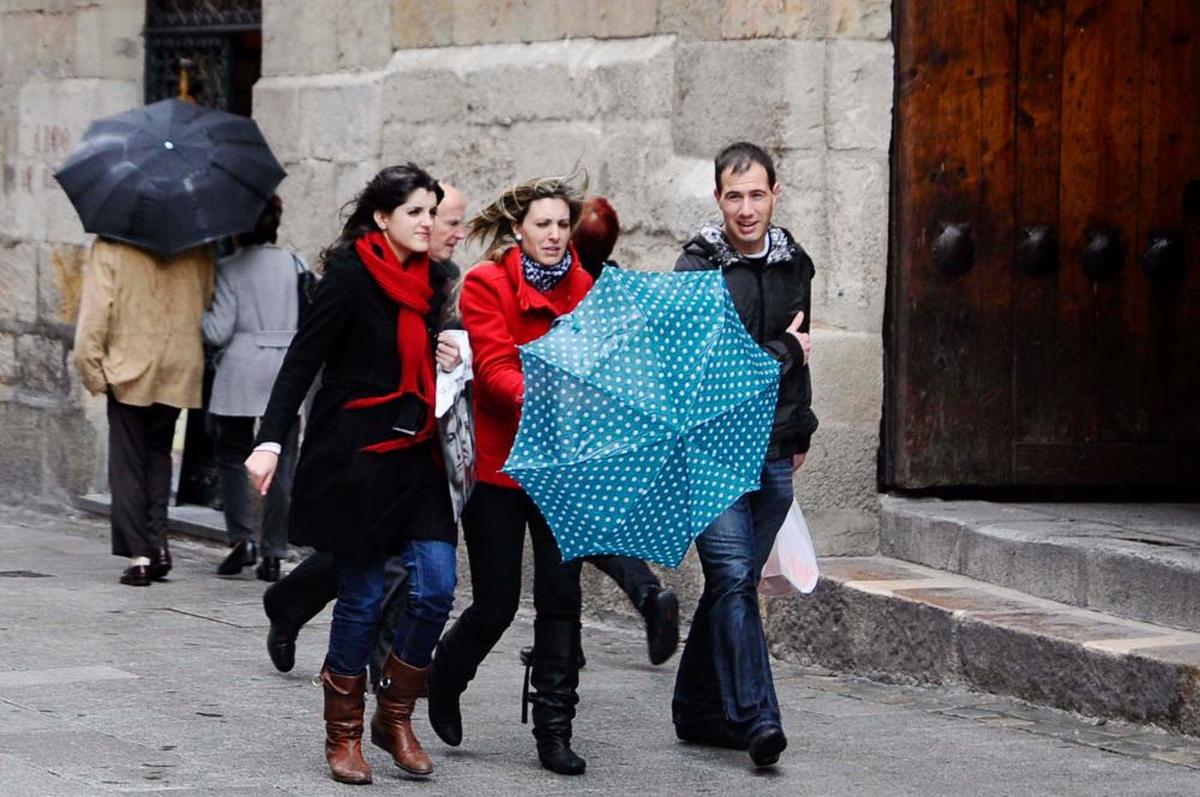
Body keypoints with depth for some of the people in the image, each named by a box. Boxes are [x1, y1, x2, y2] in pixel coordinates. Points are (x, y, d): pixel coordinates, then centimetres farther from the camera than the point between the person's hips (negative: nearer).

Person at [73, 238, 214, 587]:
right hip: (180, 371, 3)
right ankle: (158, 542, 6)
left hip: (129, 368, -3)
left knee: (128, 463, 5)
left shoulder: (110, 246, -9)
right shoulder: (198, 250, 1)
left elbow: (95, 310, -12)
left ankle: (139, 555, -1)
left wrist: (91, 367, -6)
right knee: (158, 454, 19)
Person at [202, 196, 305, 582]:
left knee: (232, 455, 13)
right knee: (281, 465, 5)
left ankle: (241, 539, 0)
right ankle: (273, 554, 4)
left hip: (241, 373, -3)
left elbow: (218, 331, -8)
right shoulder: (295, 264, 5)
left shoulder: (230, 268, -4)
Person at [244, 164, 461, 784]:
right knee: (362, 596, -1)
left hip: (413, 453, 6)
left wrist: (445, 361, 6)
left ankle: (395, 715, 13)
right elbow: (303, 361, -12)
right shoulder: (351, 274, -9)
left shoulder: (428, 280, 11)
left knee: (436, 586, -5)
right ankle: (343, 733, 15)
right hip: (351, 452, -6)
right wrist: (270, 441, -20)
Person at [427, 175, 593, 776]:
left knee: (560, 596, -3)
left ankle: (554, 730, 4)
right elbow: (494, 367, -17)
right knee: (496, 603, 0)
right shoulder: (485, 285, -5)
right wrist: (534, 399, -36)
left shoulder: (585, 287, 7)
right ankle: (443, 683, 30)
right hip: (497, 459, -3)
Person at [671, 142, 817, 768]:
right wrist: (781, 351, -7)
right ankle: (755, 718, -17)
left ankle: (698, 708, 21)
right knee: (733, 579, -14)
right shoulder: (698, 269, -7)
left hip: (773, 452, 6)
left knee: (733, 581, 10)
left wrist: (800, 430, 24)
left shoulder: (793, 265, 13)